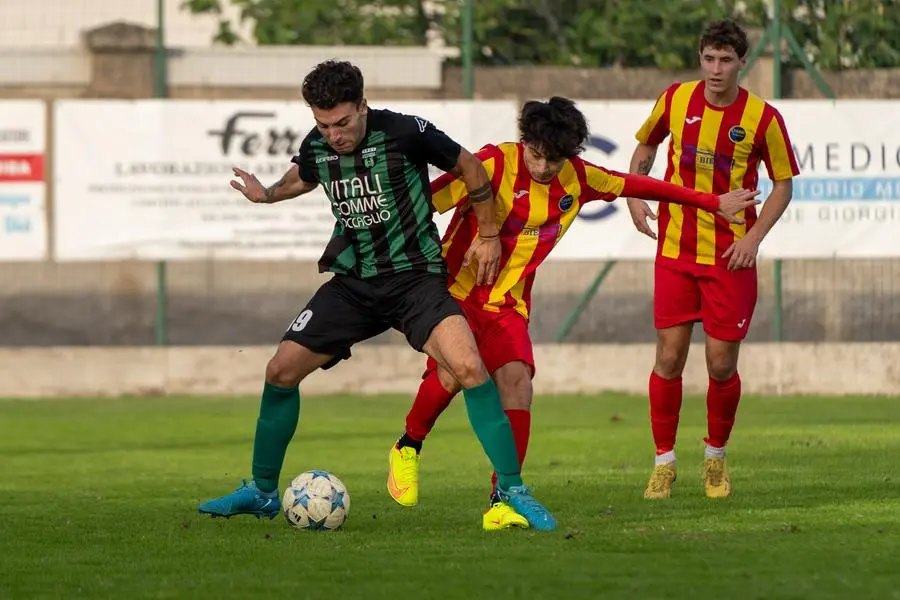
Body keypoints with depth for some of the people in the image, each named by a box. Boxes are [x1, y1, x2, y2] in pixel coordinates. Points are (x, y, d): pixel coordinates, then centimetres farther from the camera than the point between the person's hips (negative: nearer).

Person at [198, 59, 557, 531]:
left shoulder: (404, 133, -17)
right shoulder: (316, 146, -2)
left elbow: (468, 167, -2)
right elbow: (303, 177, 23)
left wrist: (488, 235, 5)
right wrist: (268, 194, 2)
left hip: (415, 276, -5)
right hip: (353, 282, 5)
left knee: (468, 367, -27)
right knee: (280, 371, 0)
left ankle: (512, 491, -17)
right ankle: (262, 492, 19)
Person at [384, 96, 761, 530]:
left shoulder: (577, 178, 2)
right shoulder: (496, 164, -16)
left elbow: (638, 185, 14)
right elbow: (425, 200, -17)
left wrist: (714, 203, 20)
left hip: (508, 303, 4)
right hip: (455, 291, -4)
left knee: (517, 380, -16)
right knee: (451, 375, -24)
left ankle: (502, 501, -13)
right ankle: (407, 448, 7)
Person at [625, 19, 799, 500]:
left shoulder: (763, 118, -8)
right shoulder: (675, 100, -1)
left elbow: (783, 184, 1)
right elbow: (646, 145, 18)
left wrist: (754, 236, -11)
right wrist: (635, 196, 3)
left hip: (730, 257, -2)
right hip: (675, 250, 2)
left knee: (721, 365, 0)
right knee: (669, 358, -1)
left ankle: (716, 457, 24)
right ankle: (664, 462, 12)